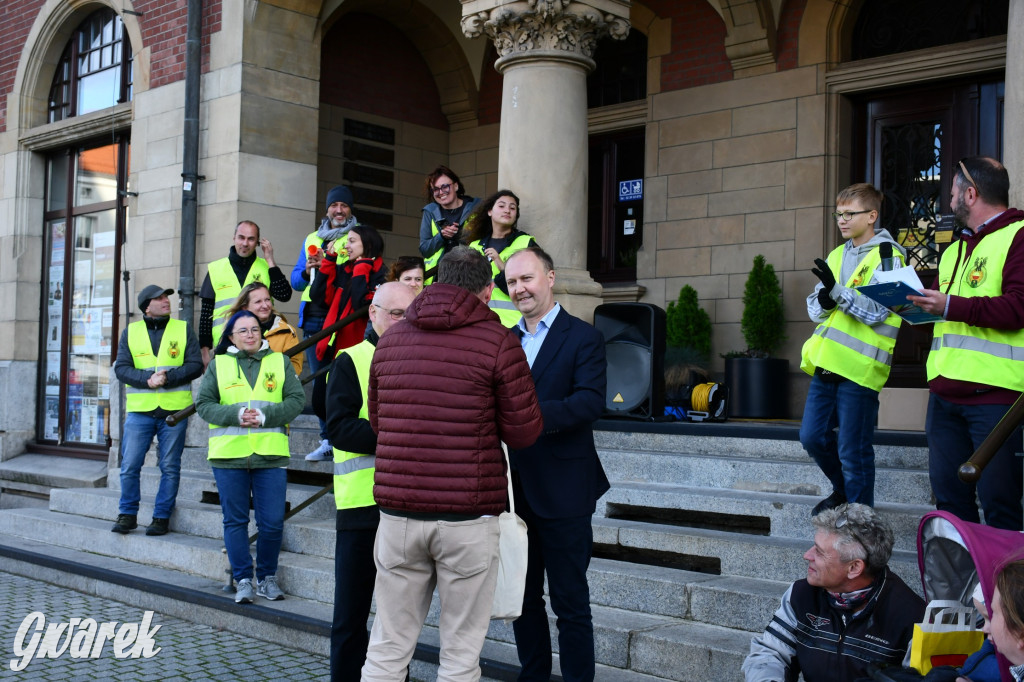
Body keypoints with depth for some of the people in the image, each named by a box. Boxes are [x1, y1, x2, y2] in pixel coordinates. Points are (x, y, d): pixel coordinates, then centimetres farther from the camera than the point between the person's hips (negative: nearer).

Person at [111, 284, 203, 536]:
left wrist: (167, 378, -15)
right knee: (129, 466, 1)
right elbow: (121, 368, 1)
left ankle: (162, 517, 14)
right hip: (139, 410, 1)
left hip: (174, 410, -1)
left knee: (170, 468, 3)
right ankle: (127, 515, 17)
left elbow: (196, 365, -1)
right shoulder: (130, 332, 9)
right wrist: (148, 379, -16)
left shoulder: (183, 329, 6)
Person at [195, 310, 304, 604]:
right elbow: (203, 403, 3)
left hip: (270, 455, 0)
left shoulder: (279, 362, 10)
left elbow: (297, 399, 2)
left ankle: (267, 577, 18)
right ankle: (243, 580, 15)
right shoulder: (218, 364, 9)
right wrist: (235, 415, -13)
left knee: (272, 522, 0)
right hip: (228, 455, 0)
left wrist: (266, 415, -13)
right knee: (235, 520, 5)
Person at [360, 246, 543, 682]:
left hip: (398, 511, 4)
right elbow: (524, 432, -5)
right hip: (468, 515, -4)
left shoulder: (391, 338, 9)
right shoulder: (498, 340, -5)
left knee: (388, 646, 12)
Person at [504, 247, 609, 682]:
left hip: (562, 493, -6)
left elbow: (590, 402, -20)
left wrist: (529, 414, -32)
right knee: (523, 596, 16)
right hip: (513, 490, 6)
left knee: (570, 601, 3)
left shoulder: (583, 338, -6)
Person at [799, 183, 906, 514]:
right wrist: (823, 301, -9)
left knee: (853, 452, -2)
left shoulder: (888, 256, -5)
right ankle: (842, 489, 34)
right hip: (827, 363, 7)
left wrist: (837, 291, -28)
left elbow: (877, 310, -15)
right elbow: (814, 308, 14)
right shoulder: (837, 256, 17)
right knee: (812, 437, 11)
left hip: (859, 366, -7)